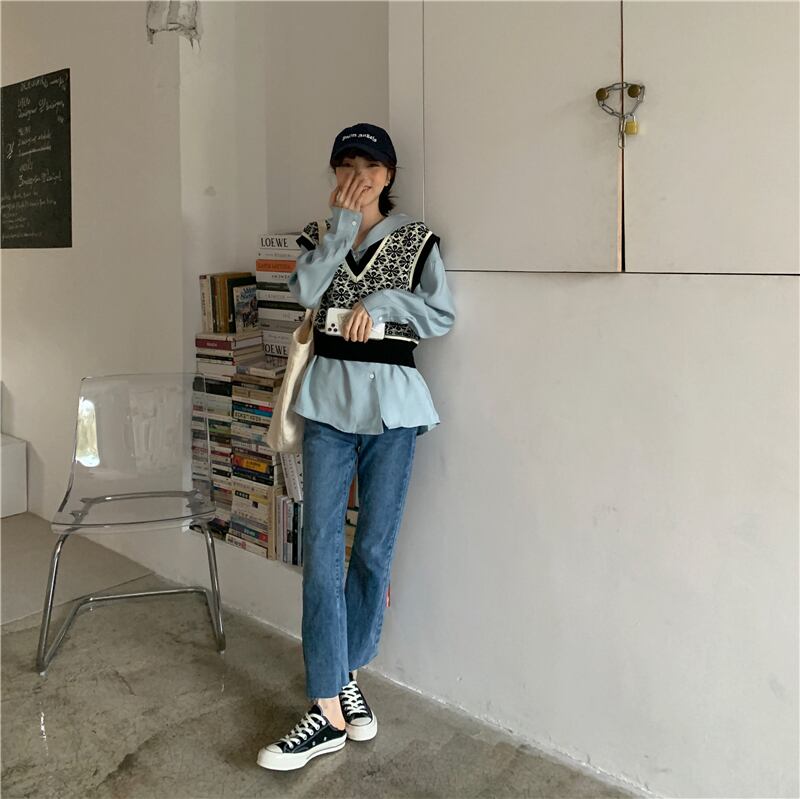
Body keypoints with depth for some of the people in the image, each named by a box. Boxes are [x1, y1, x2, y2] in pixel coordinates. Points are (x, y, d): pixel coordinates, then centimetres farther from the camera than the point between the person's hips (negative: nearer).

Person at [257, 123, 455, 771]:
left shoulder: (416, 238, 8)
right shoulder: (320, 235, 14)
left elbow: (442, 315, 0)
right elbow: (304, 291, -6)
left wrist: (382, 302, -10)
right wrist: (340, 224, -6)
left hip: (391, 401, -1)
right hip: (328, 400, 1)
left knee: (375, 549, 5)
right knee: (322, 551, -5)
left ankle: (345, 672, 25)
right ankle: (331, 709, 1)